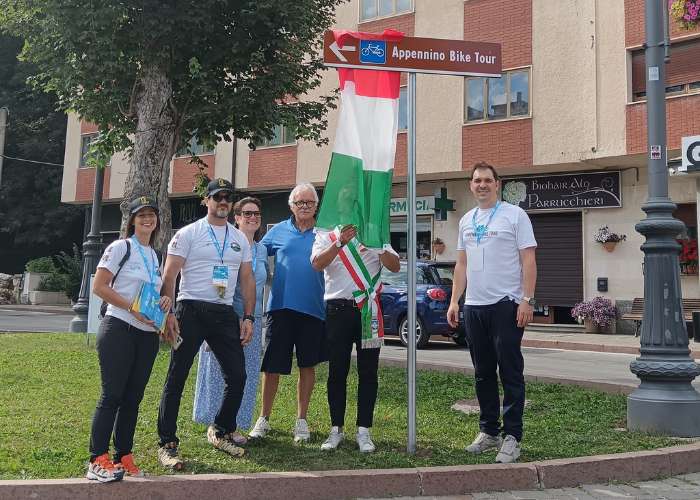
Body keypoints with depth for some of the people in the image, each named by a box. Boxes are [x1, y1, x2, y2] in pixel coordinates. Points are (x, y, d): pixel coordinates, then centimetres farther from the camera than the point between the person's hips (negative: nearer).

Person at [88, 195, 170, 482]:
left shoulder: (154, 255, 17)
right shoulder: (120, 247, -3)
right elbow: (99, 287, -10)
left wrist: (165, 300, 4)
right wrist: (132, 308, -17)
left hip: (147, 335, 7)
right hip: (119, 330, -6)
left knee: (133, 398, 9)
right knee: (112, 395, -7)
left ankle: (124, 459, 17)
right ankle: (97, 461, -2)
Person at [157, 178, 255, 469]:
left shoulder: (240, 239, 14)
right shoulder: (188, 233, 0)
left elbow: (247, 280, 14)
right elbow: (169, 276, -4)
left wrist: (248, 317, 6)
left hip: (225, 314, 5)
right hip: (191, 311, -4)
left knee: (237, 377, 4)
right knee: (176, 378, -1)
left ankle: (221, 432, 26)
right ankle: (167, 445, 8)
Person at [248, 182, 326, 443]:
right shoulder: (278, 231, 8)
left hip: (313, 309, 0)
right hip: (281, 306, 0)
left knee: (308, 366, 10)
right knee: (272, 366, 4)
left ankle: (301, 420, 24)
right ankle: (264, 419, 20)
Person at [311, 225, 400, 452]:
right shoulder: (326, 236, 8)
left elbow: (395, 267, 0)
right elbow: (317, 264, -12)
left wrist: (379, 249, -18)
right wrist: (340, 242, -24)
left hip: (369, 309, 1)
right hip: (338, 308, -1)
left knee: (368, 372, 2)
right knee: (337, 371, 4)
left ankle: (363, 431, 9)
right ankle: (336, 429, 13)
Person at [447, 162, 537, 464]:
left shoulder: (514, 215, -2)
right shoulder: (466, 221, 15)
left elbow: (528, 261, -7)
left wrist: (527, 300, -15)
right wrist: (454, 301, 10)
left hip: (505, 304, -6)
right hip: (474, 306, 6)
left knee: (510, 373, -3)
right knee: (483, 373, 12)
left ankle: (512, 437, 4)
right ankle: (489, 431, 23)